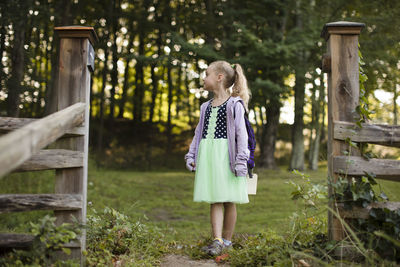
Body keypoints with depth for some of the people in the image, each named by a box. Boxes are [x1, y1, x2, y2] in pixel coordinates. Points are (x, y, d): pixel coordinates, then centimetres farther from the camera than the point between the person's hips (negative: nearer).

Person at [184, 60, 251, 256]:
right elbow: (198, 133, 20)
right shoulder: (206, 107, 17)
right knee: (214, 199, -1)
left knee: (229, 200, 2)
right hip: (207, 155, 5)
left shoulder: (234, 104, -2)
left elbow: (241, 133, -7)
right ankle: (217, 241, -4)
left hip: (225, 155, -5)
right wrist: (191, 155, 12)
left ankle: (227, 240, 12)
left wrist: (241, 159, -13)